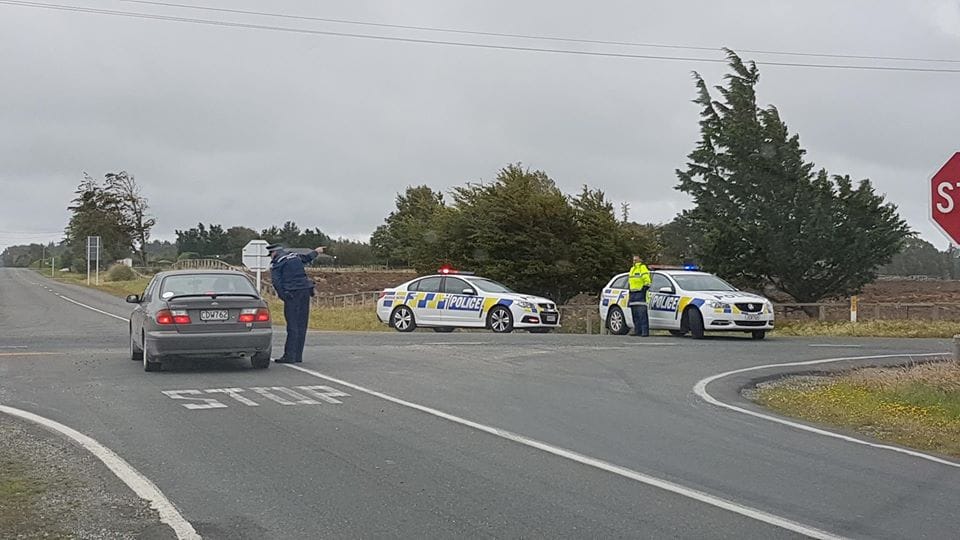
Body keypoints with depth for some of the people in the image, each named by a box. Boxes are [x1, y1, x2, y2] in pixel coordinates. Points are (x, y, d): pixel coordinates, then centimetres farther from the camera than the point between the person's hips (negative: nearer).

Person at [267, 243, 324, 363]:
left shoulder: (276, 264, -1)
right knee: (301, 325, 8)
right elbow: (307, 258, 38)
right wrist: (316, 251, 57)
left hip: (292, 293, -6)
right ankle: (298, 356, 11)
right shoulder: (295, 256, 18)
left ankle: (289, 356, -9)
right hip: (305, 291, 6)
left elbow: (276, 282, -12)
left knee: (292, 325, -7)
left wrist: (284, 297, -8)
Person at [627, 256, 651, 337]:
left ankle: (645, 331, -16)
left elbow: (646, 280, -11)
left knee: (642, 313, -14)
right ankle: (637, 331, 10)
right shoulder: (632, 269, 23)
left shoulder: (642, 267, -4)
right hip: (633, 293, 9)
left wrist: (645, 288, -15)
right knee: (635, 314, 7)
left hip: (640, 292, -9)